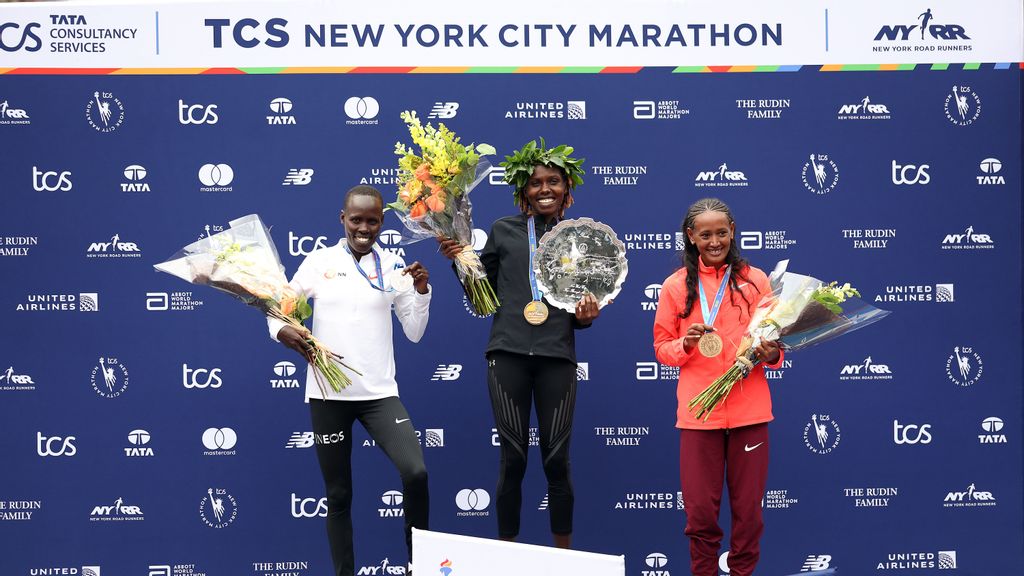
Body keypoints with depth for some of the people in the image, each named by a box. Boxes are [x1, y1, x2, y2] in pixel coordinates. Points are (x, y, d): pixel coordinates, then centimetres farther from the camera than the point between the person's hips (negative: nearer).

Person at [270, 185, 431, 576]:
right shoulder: (318, 262, 1)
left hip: (379, 392, 0)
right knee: (338, 494, 8)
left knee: (415, 472, -18)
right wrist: (283, 331, -15)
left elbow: (414, 333, 6)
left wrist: (422, 291, -9)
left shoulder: (393, 267, 3)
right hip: (327, 393, 0)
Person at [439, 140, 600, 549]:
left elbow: (584, 306, 15)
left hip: (557, 357, 1)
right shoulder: (503, 231, 7)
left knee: (556, 460, 3)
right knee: (513, 458, 2)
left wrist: (586, 315, -7)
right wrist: (459, 260, -3)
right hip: (508, 354, 0)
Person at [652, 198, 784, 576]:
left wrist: (772, 354, -14)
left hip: (749, 410, 0)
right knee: (700, 509, 3)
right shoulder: (676, 285, 3)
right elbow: (662, 349, 6)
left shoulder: (755, 280, 4)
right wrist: (687, 344, -14)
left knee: (748, 508, 6)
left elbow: (776, 343, 8)